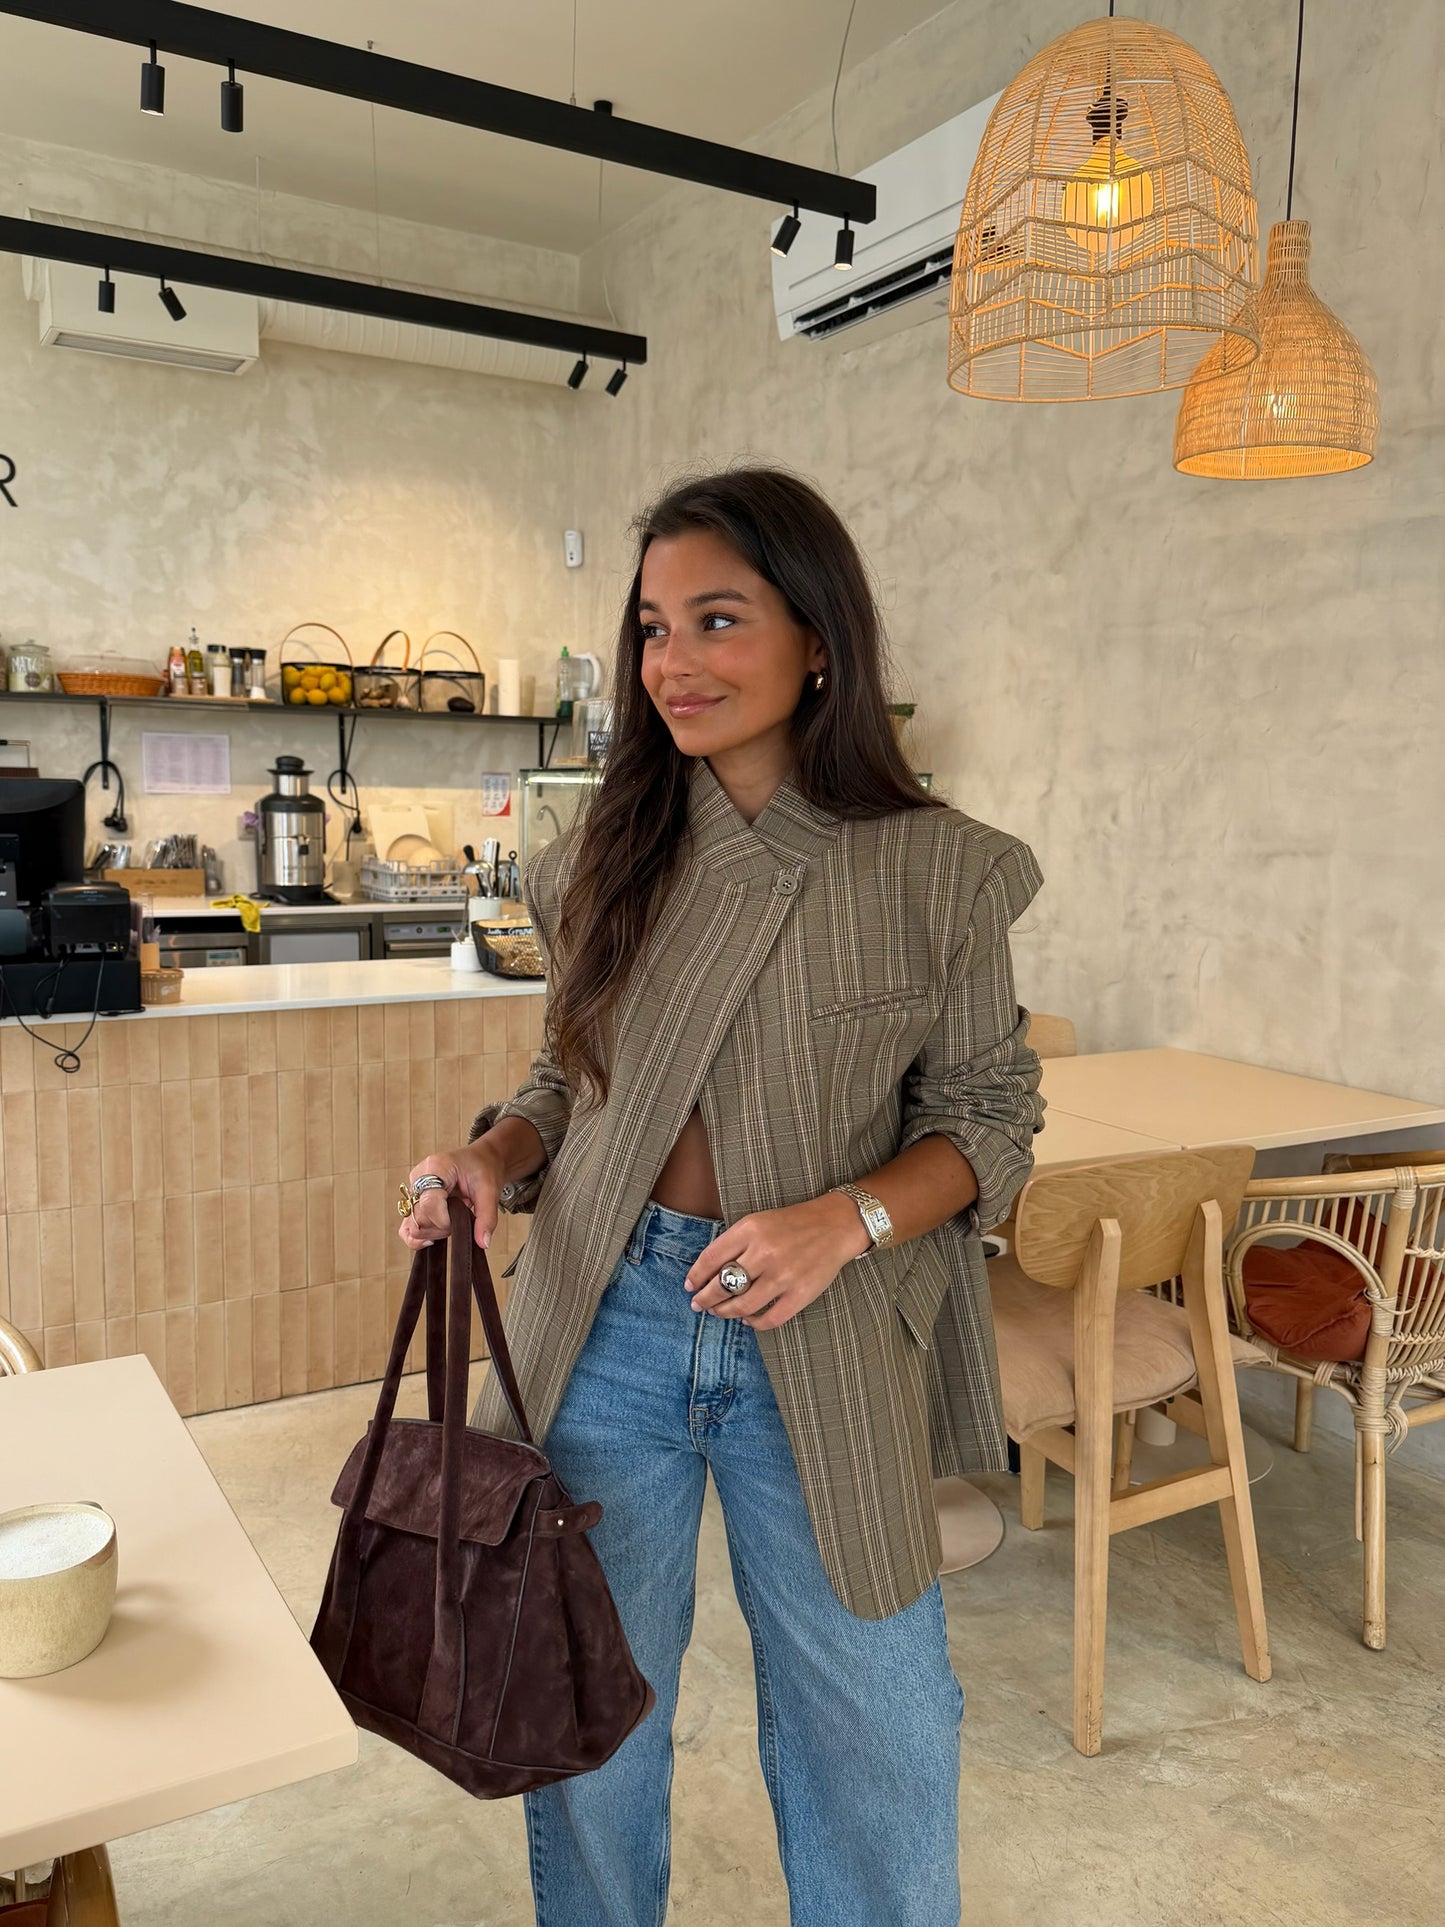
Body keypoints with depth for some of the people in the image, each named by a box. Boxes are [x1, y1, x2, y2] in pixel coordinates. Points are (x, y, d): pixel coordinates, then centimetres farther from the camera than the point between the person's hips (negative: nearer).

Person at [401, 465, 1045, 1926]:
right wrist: (495, 1157, -9)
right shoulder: (607, 860, 1)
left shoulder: (933, 874, -7)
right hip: (605, 1324, 3)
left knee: (874, 1731, 14)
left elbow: (987, 1116, -3)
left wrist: (846, 1219, -20)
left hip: (825, 1350, -2)